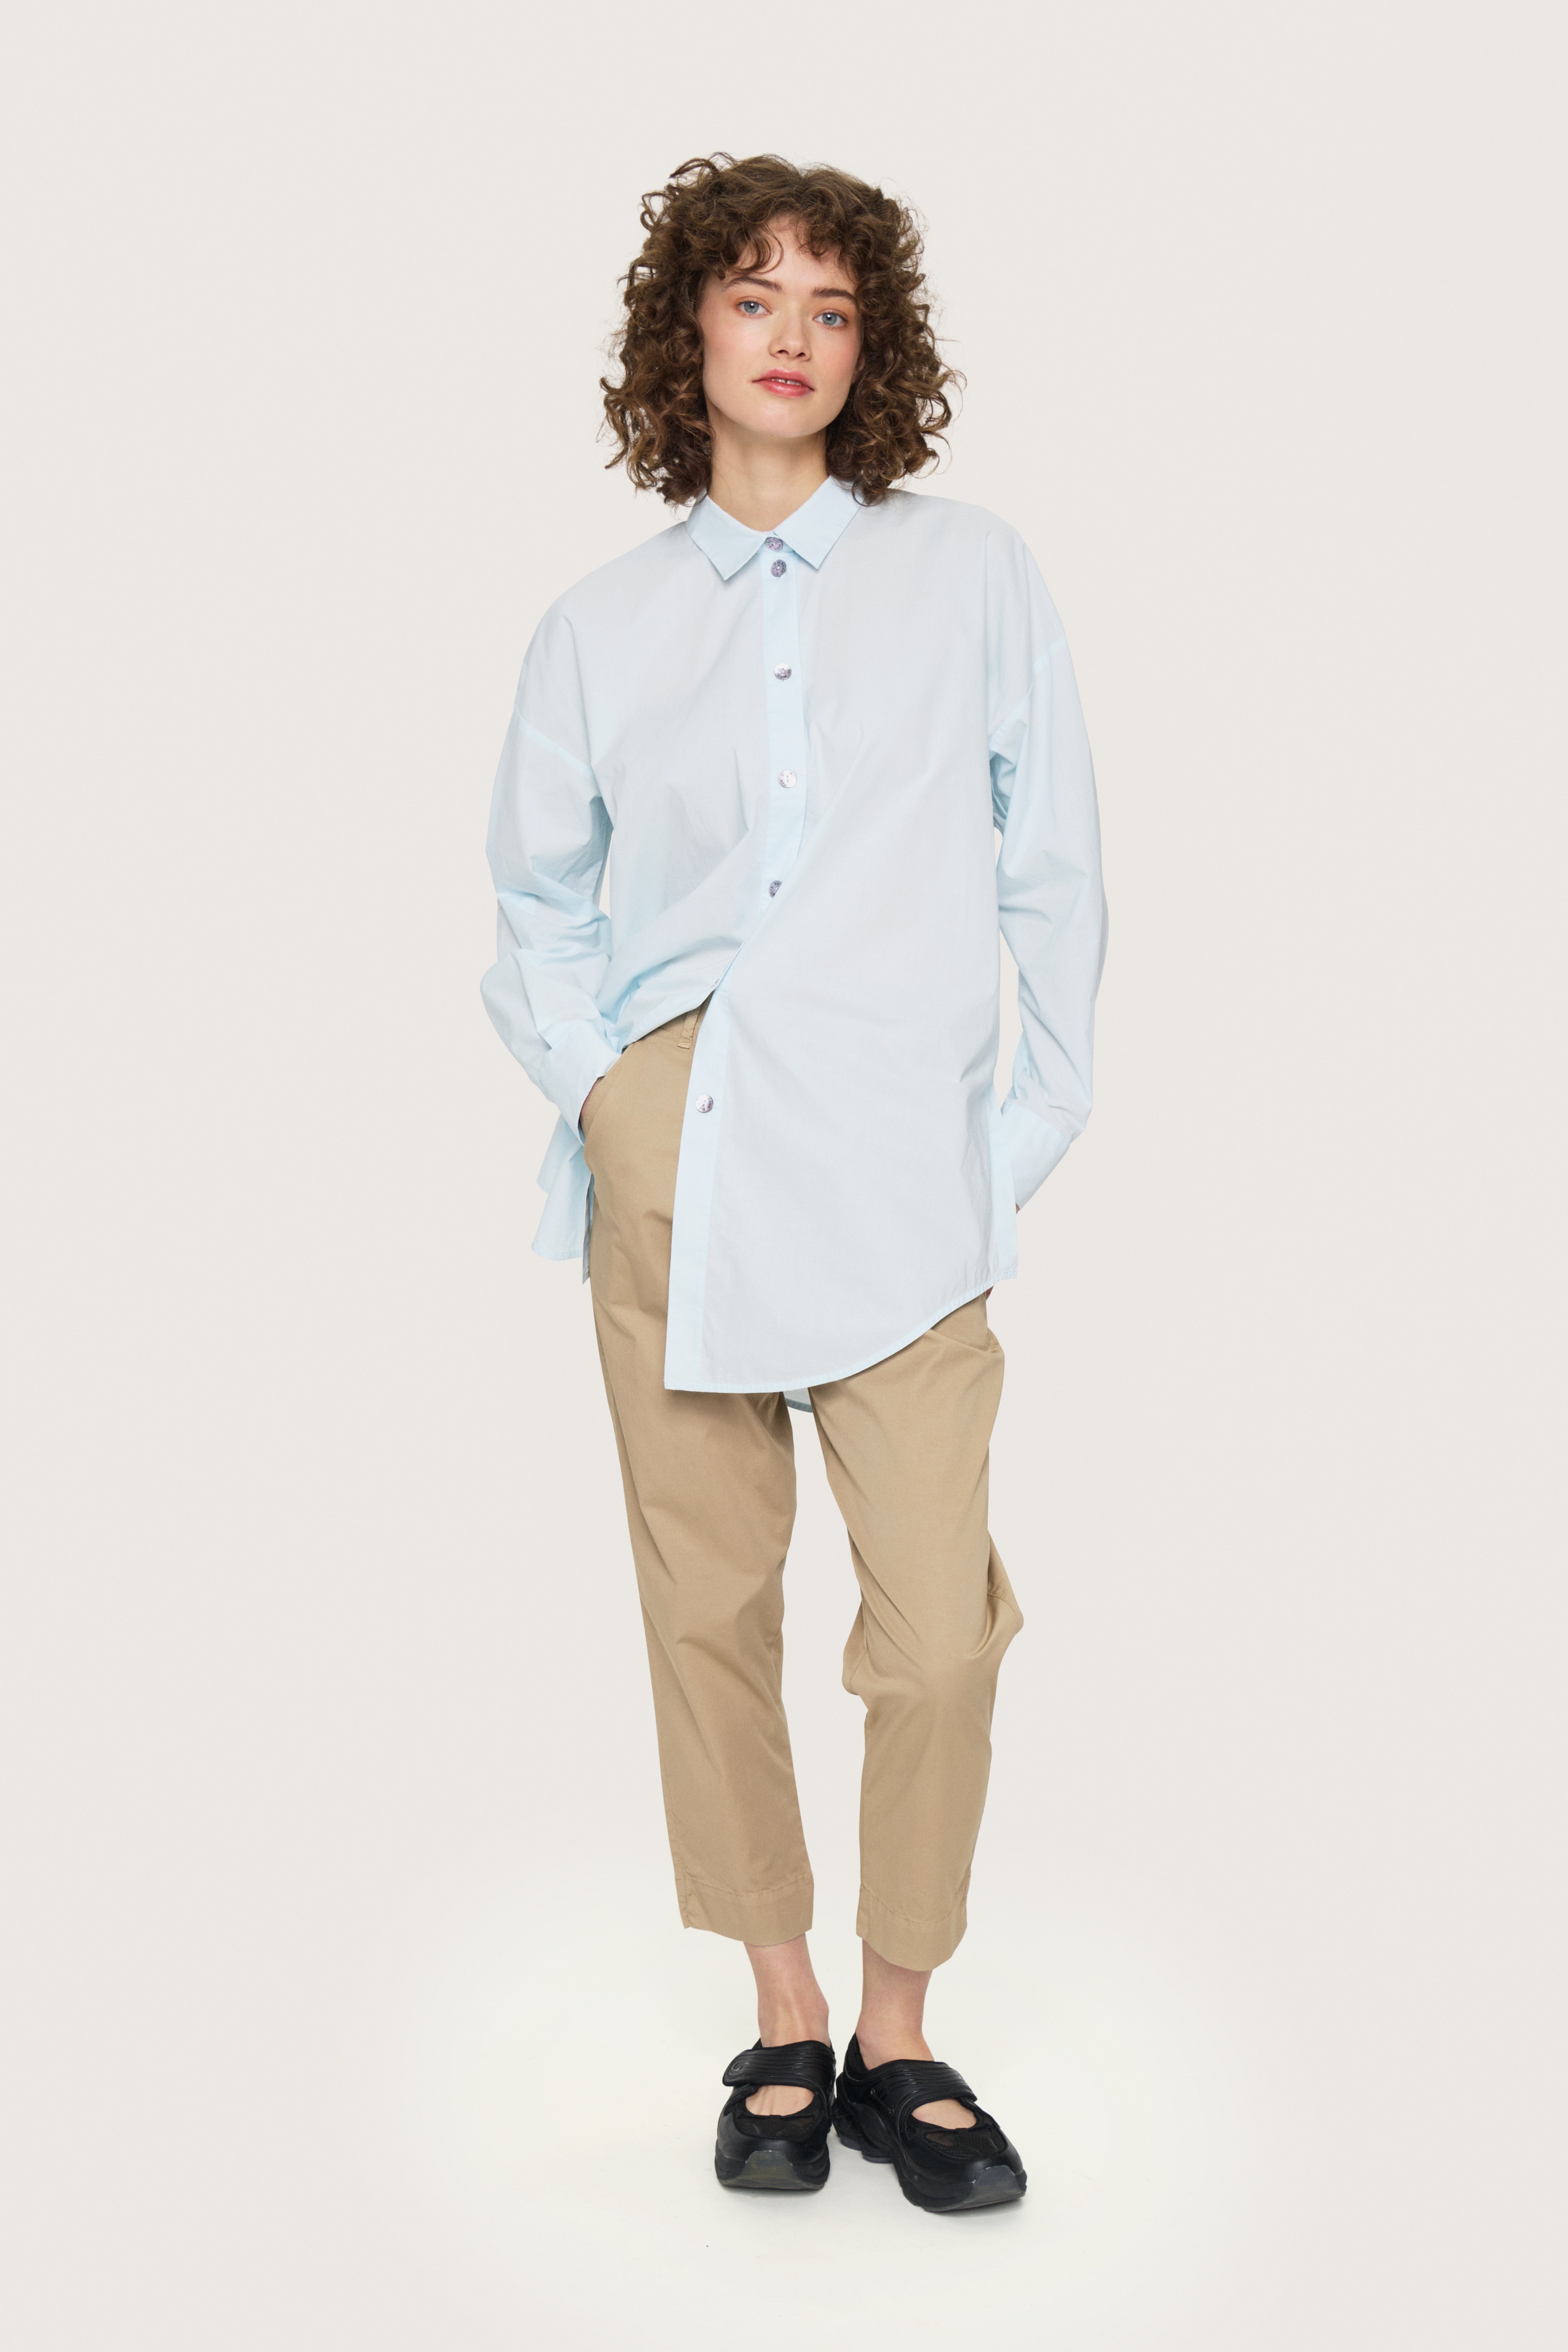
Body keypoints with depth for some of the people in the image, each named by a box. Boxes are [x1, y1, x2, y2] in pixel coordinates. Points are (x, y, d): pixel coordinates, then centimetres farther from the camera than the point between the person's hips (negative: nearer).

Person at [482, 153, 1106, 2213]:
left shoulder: (974, 578, 8)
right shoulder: (601, 628, 10)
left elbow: (1052, 882, 9)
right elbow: (536, 900, 19)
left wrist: (1027, 1133, 3)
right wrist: (593, 1078, 4)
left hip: (901, 1176, -1)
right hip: (671, 1158, 2)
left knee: (937, 1631, -5)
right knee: (708, 1603, 5)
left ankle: (900, 2039, 17)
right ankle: (784, 2025, 23)